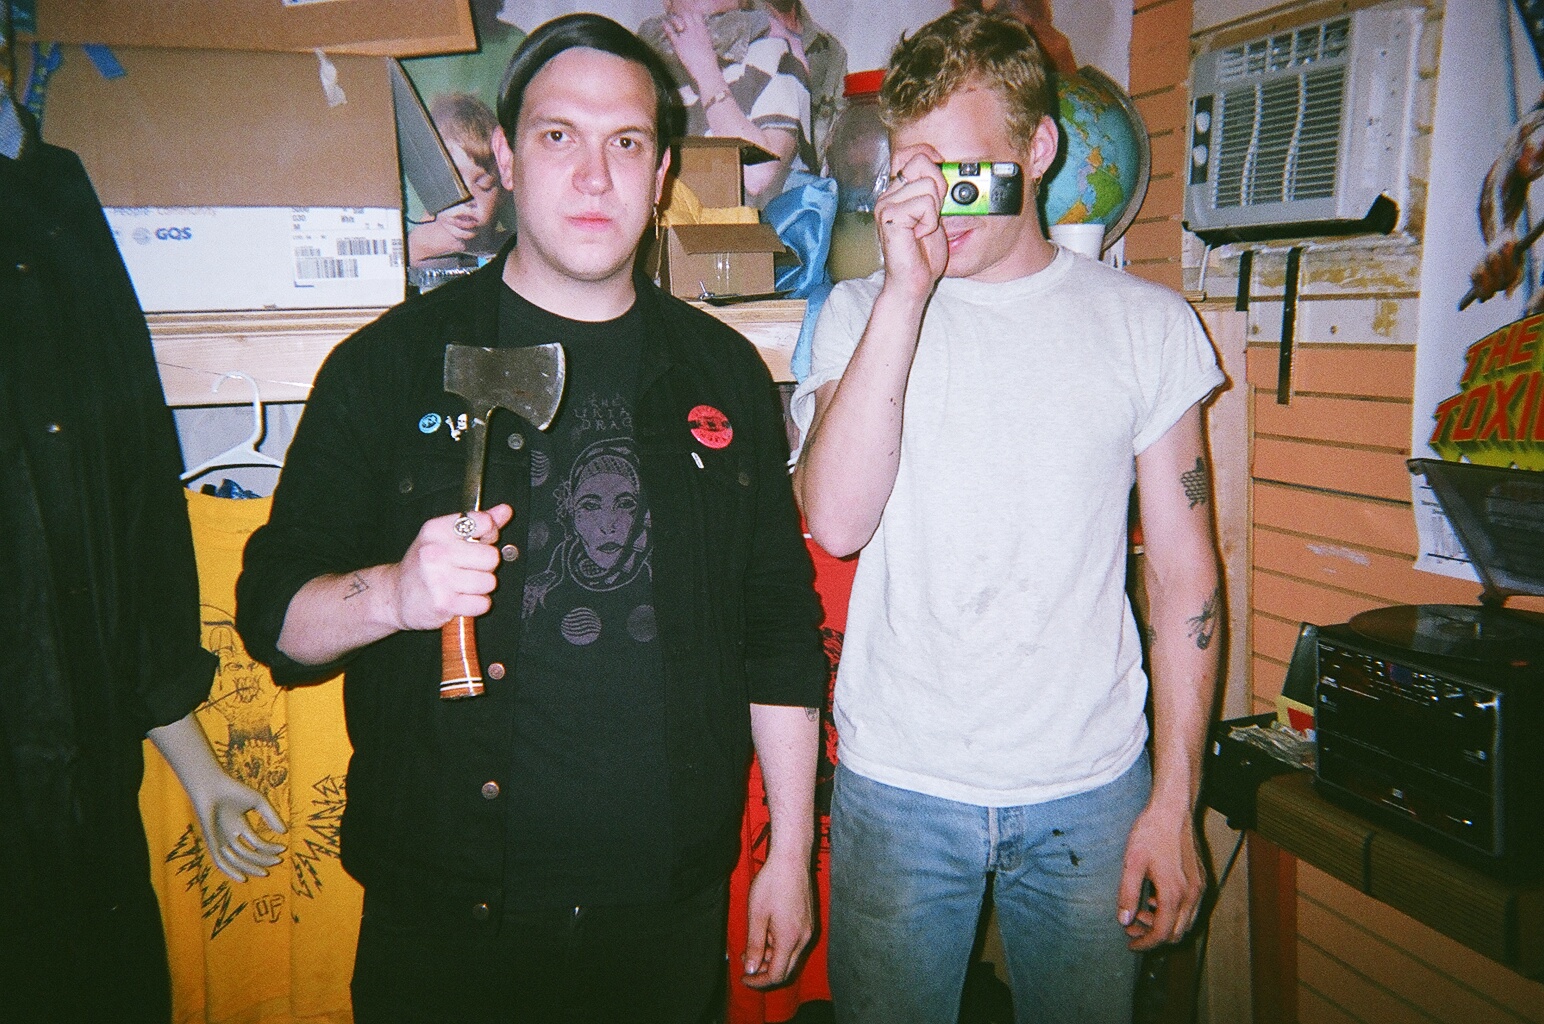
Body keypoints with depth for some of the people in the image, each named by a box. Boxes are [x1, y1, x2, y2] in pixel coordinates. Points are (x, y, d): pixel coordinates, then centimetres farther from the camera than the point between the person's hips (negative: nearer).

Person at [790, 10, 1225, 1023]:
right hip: (898, 785, 0)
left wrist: (1175, 802, -1)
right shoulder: (861, 313, 0)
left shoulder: (1148, 324, 0)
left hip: (1088, 788, 1)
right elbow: (838, 522, -15)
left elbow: (1186, 574, 2)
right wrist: (906, 292, -19)